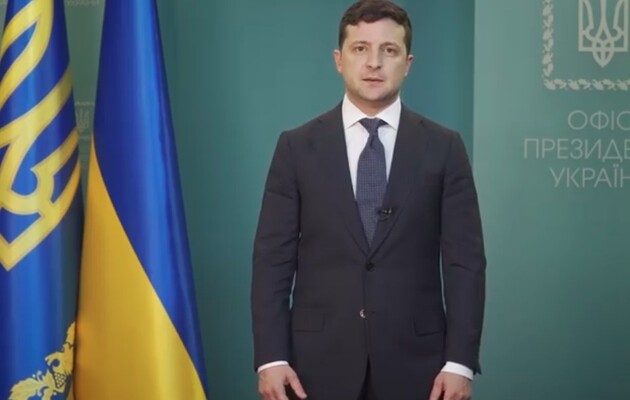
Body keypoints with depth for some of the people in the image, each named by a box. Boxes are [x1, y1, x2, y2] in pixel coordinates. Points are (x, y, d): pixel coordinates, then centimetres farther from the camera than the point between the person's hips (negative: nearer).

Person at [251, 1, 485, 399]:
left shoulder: (444, 148, 2)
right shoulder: (297, 147, 3)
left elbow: (465, 261, 0)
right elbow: (273, 260, 0)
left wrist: (460, 361, -8)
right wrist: (271, 357, -8)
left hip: (414, 358, 0)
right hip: (320, 359, 0)